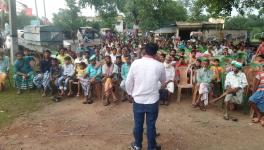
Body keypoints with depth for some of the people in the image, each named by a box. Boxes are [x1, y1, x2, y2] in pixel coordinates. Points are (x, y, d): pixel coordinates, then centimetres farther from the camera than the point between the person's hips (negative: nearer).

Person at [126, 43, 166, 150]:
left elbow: (128, 82, -2)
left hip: (138, 100, 1)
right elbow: (163, 81, 9)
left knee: (138, 124, 17)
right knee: (151, 125, 13)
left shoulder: (135, 63, -9)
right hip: (153, 101, -1)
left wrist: (130, 93, 15)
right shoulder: (159, 65, -9)